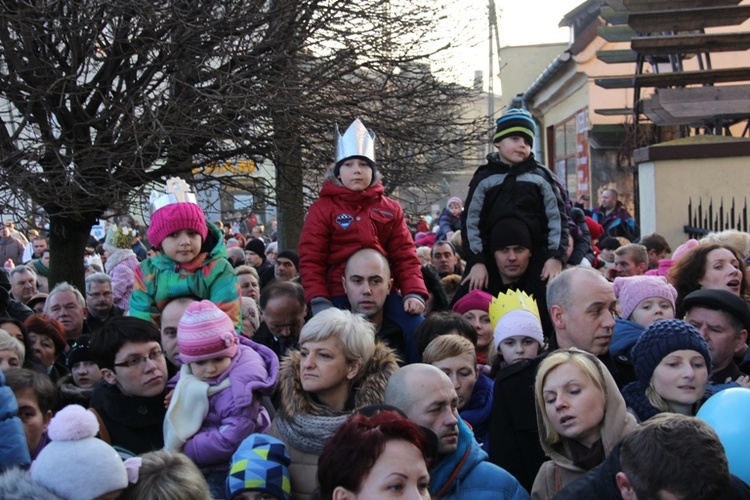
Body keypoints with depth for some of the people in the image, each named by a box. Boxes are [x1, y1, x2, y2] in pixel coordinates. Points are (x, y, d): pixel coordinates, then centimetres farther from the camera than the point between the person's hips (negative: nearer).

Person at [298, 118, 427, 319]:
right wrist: (319, 302, -14)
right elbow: (311, 260, -1)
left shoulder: (391, 209, 13)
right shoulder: (322, 209, 3)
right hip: (340, 302, -3)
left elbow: (405, 255, 8)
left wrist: (414, 293, -7)